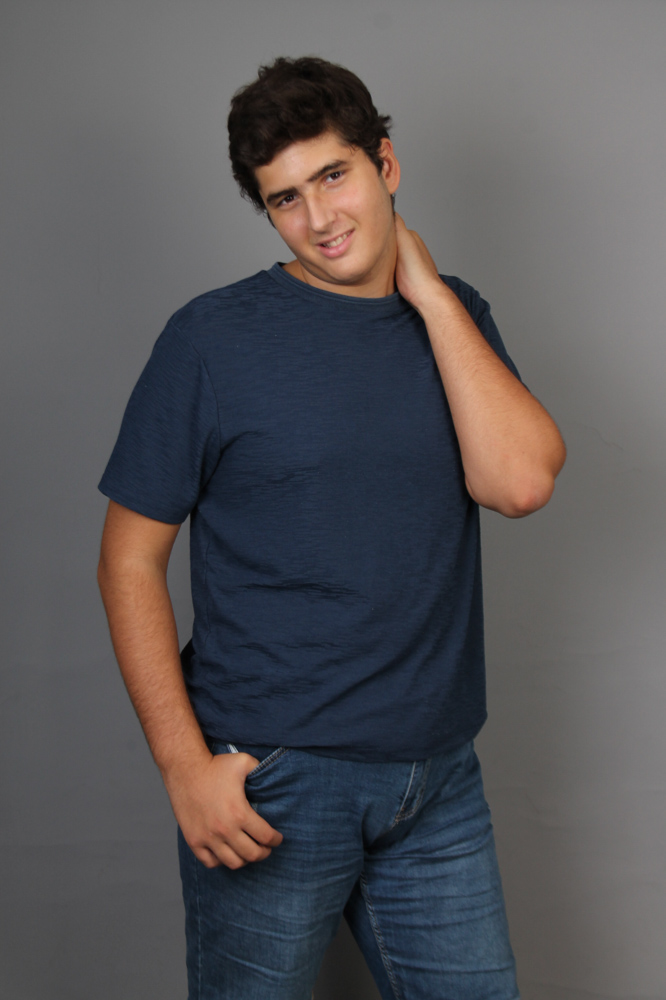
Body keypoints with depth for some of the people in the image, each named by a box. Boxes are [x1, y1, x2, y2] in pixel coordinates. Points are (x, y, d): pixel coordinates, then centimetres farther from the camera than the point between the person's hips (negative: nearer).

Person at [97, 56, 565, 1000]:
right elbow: (131, 561, -7)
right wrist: (185, 764, -13)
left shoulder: (455, 319, 5)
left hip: (439, 780, 4)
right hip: (270, 782, -3)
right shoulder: (213, 339, -8)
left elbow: (521, 482, -12)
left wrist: (429, 290, -10)